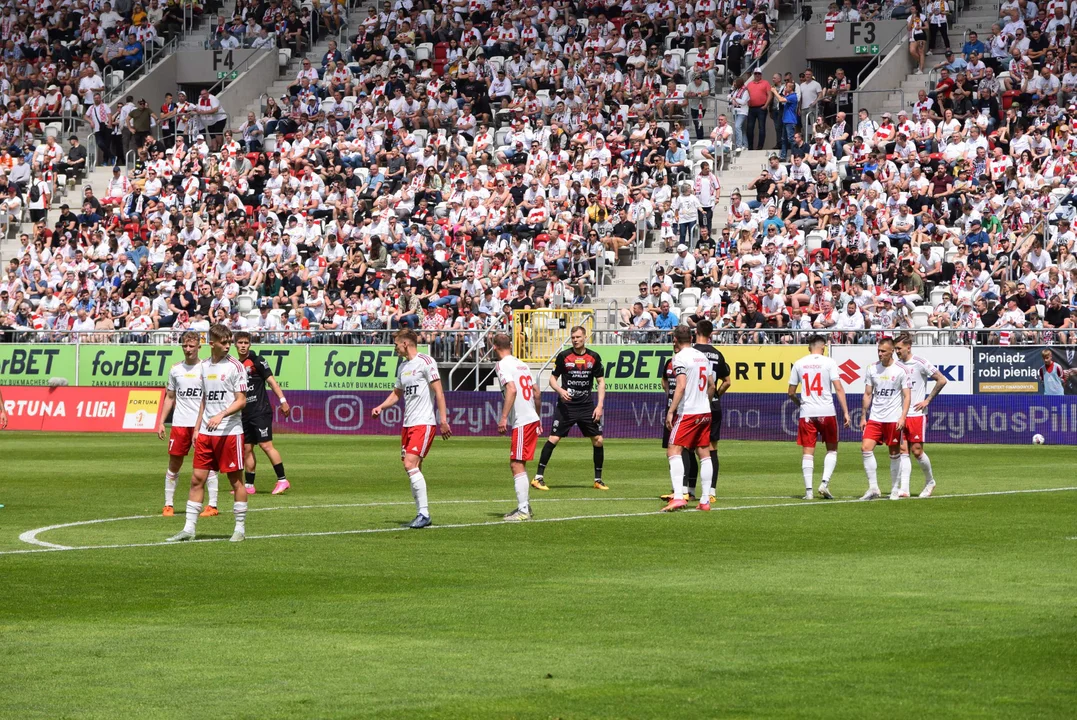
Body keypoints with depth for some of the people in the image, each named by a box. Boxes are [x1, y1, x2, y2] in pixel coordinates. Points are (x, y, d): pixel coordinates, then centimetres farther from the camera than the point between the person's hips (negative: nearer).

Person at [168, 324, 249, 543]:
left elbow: (241, 401, -9)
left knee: (236, 480, 0)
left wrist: (221, 415, -22)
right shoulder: (205, 366, 11)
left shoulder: (235, 366, -5)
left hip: (230, 432, -5)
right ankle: (189, 528, 6)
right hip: (206, 433, 5)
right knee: (197, 479, 2)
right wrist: (197, 429, 15)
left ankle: (240, 528, 10)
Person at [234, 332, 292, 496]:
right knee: (247, 448, 7)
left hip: (260, 411, -7)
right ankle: (249, 485, 13)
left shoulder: (256, 361, -5)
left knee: (266, 445, -13)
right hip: (244, 413, 7)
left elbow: (271, 380, -7)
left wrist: (282, 400, -14)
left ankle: (282, 480, -9)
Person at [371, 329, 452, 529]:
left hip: (424, 422, -9)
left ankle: (423, 513, -15)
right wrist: (380, 407, 10)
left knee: (411, 465, -17)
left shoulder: (425, 361, -8)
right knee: (412, 469, 6)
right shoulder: (402, 366, 17)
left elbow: (438, 391, -11)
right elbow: (396, 393, 28)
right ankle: (421, 514, 11)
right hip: (408, 423, 9)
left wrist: (443, 420, -17)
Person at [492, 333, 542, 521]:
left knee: (517, 465, -8)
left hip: (522, 422, -9)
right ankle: (524, 506, 23)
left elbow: (512, 389, -23)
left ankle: (523, 511, -11)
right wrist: (537, 416, 30)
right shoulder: (521, 364, 16)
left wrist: (503, 417, -24)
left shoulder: (503, 365, -9)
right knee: (518, 465, 18)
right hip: (532, 420, 9)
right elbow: (536, 393, 20)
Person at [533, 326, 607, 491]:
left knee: (598, 440, -1)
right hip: (566, 405, -2)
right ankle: (538, 477, -3)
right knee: (553, 439, -9)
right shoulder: (563, 356, -1)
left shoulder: (594, 357, 4)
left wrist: (600, 405, -1)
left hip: (587, 406, 2)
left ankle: (598, 479, 14)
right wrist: (560, 390, -16)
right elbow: (553, 378, 5)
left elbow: (601, 382, 9)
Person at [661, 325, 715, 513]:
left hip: (687, 412, -7)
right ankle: (705, 500, 11)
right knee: (704, 454, 10)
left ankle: (678, 497, -24)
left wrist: (671, 411, -18)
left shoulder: (680, 357, -9)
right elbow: (711, 386, 19)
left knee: (673, 451, -10)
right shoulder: (703, 357, 13)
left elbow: (681, 386, -19)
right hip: (705, 412, 8)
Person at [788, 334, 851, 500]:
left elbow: (791, 392, 10)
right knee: (832, 449, 13)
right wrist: (845, 412, -5)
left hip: (806, 413, 2)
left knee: (808, 452, 4)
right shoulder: (829, 362, -2)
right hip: (827, 412, -1)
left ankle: (808, 490, -2)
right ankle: (825, 483, -1)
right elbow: (839, 388, -7)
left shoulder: (799, 364, 5)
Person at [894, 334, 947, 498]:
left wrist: (928, 400, -5)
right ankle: (904, 488, -6)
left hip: (916, 414, -5)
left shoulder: (920, 363, -8)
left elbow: (942, 380, -5)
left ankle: (930, 481, 19)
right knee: (903, 450, -3)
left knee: (917, 451, -4)